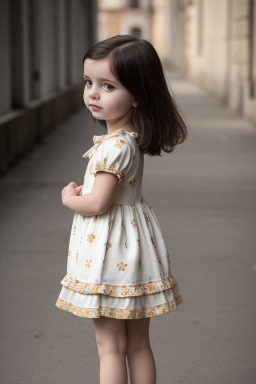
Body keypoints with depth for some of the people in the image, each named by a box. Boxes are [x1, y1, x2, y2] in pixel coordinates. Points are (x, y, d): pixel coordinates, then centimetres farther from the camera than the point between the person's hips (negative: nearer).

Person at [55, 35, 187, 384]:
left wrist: (69, 198, -6)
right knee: (138, 345, 16)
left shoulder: (114, 146, -22)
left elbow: (97, 203, -24)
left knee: (111, 347, 2)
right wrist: (82, 192, 4)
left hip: (109, 251, -9)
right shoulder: (131, 138, 7)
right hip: (133, 244, 9)